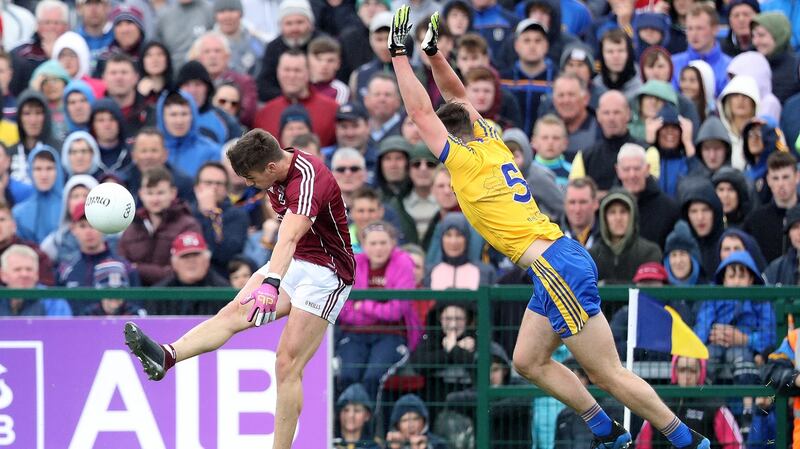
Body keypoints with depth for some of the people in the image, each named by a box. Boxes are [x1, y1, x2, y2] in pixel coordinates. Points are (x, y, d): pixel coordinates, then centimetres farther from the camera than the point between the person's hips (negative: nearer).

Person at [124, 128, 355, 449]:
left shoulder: (309, 181, -28)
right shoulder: (279, 175, 1)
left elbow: (289, 238, -44)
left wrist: (271, 284, -57)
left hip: (326, 273, -8)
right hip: (293, 262, 8)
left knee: (287, 364, -14)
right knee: (234, 312, -15)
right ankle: (166, 357, -36)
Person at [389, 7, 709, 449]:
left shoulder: (463, 159, -6)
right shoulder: (491, 142, 14)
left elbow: (420, 111, -4)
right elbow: (455, 95, 25)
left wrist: (398, 54, 1)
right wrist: (432, 51, 17)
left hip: (557, 269, -9)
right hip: (558, 264, 9)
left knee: (608, 373, -5)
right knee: (529, 361, 14)